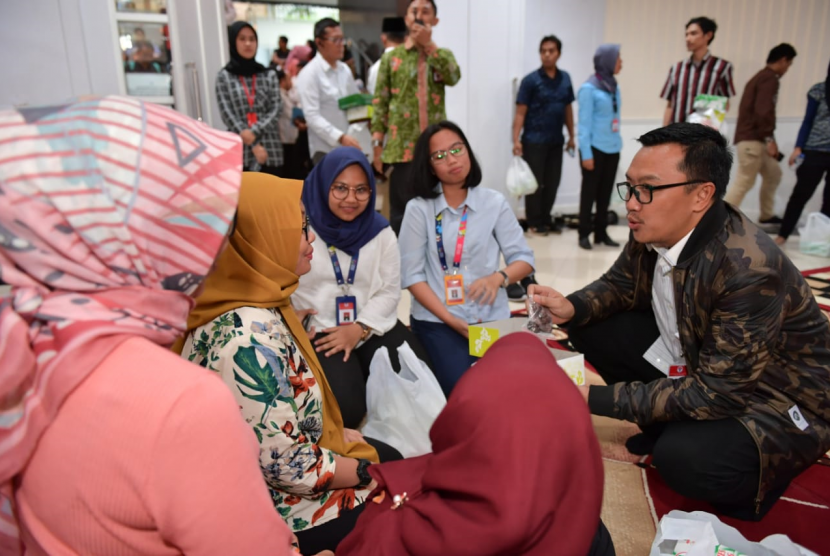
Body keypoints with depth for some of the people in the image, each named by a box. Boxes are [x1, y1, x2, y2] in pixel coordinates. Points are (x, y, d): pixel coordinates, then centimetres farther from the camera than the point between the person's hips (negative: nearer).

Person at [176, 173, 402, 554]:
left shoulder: (247, 304, -5)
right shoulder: (249, 339, -34)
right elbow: (288, 467, -28)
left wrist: (339, 432, 8)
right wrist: (369, 471, -14)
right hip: (273, 507, -8)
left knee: (392, 458, 21)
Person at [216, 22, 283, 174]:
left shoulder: (269, 75, 10)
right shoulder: (224, 76, 3)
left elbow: (275, 109, 3)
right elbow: (227, 114, -3)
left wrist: (254, 132, -13)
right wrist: (254, 145, -11)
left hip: (269, 148, 2)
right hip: (240, 150, -2)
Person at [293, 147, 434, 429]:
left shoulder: (380, 231, 7)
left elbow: (390, 290, 4)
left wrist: (359, 328, -10)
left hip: (374, 328, 4)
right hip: (319, 333, -4)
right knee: (345, 406, -24)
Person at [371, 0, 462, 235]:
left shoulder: (443, 54, 13)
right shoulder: (391, 57, 7)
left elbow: (453, 77, -11)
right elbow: (380, 102, 3)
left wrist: (429, 44, -13)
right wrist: (377, 144, -5)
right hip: (402, 146, -2)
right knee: (401, 211, 2)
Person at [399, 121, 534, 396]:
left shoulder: (494, 202, 3)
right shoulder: (418, 209, -2)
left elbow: (523, 258, 3)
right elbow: (412, 275, -6)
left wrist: (499, 277, -20)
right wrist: (452, 320, -14)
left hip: (491, 318, 2)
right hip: (437, 321, -2)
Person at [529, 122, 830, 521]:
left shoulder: (752, 271, -34)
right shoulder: (653, 232, -13)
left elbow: (716, 394, -30)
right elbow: (619, 285, 6)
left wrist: (599, 399, -29)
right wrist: (572, 307, -17)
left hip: (770, 397, -7)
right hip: (692, 358, 7)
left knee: (684, 459, -32)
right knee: (592, 328, -6)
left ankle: (754, 474, 3)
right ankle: (668, 427, 9)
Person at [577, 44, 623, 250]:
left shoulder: (614, 86, 10)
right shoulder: (589, 88, -9)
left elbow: (615, 117, 14)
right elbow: (584, 122, -11)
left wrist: (618, 142, 8)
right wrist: (586, 153, -15)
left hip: (612, 148, 6)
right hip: (595, 148, -6)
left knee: (605, 192, 10)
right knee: (590, 191, 3)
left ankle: (601, 233, 19)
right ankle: (584, 234, 12)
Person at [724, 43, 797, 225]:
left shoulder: (761, 76, 22)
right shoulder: (770, 78, -9)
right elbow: (763, 111, -21)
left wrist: (766, 139, 25)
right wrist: (770, 138, -20)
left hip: (752, 137, 10)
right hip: (751, 139, -10)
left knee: (773, 174, 17)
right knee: (744, 182, -10)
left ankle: (767, 215, 24)